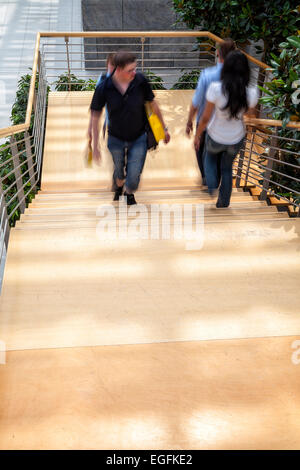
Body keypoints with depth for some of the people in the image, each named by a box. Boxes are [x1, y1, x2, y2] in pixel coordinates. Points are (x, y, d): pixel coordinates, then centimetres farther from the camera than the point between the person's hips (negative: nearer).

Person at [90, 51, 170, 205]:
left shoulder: (141, 81, -19)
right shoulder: (104, 88, -21)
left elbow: (153, 104, -3)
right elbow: (95, 117, -11)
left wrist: (164, 128, 5)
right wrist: (95, 146, -10)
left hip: (139, 138, 0)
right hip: (116, 139, 0)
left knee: (134, 176, -2)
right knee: (119, 171, 22)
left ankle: (129, 193, 35)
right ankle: (119, 187, 60)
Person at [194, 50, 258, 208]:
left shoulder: (215, 88, -28)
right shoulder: (251, 92, -21)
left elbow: (205, 117, -18)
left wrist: (197, 135, -2)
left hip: (215, 137, -2)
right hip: (236, 139, 2)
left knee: (210, 158, 34)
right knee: (227, 168, 28)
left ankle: (212, 186, 15)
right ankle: (223, 202, 35)